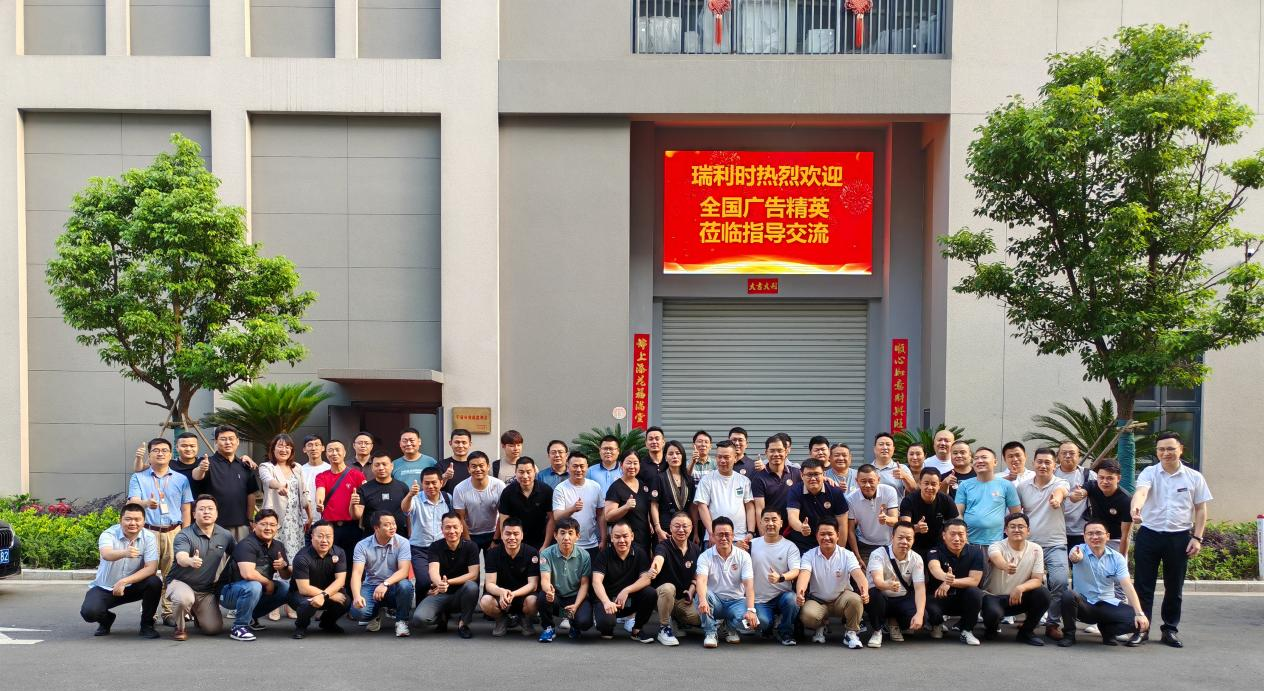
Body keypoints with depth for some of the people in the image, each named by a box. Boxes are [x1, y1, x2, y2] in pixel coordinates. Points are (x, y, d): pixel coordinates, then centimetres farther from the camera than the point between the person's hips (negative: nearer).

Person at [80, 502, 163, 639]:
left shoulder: (149, 538, -12)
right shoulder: (108, 534, -18)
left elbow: (151, 568, -20)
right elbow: (106, 554, -41)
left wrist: (124, 581, -32)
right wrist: (124, 553, -63)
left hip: (133, 586, 1)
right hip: (105, 587, -1)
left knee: (154, 583, -28)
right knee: (89, 612, -27)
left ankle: (147, 624, -4)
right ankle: (106, 619, 12)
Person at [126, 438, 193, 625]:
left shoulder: (181, 480, 14)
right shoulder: (138, 478, 10)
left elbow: (186, 509, 12)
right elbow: (133, 502, -5)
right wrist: (146, 503, -28)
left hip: (174, 532, 1)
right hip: (147, 532, -1)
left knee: (172, 574, -3)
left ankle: (169, 613, 3)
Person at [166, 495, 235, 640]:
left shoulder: (225, 535, -1)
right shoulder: (184, 535, -15)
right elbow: (181, 558, -33)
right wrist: (190, 561, -56)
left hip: (207, 590, 4)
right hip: (180, 582, -4)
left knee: (214, 629, -6)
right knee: (184, 599, -38)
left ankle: (196, 612, 30)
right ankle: (180, 626, -3)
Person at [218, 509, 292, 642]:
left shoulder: (278, 546, 5)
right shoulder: (247, 545, -20)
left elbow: (286, 576, 13)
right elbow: (248, 574, -36)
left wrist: (284, 567, -12)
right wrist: (268, 582, -18)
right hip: (230, 591, -8)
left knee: (288, 588, -4)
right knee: (253, 586, -37)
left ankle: (252, 616, 10)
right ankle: (238, 627, -18)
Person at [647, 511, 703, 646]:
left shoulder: (696, 549, 3)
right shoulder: (664, 546, -14)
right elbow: (658, 559, -37)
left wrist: (691, 590, -5)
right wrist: (654, 570, -60)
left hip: (684, 599, 6)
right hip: (662, 596, -6)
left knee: (701, 619, -17)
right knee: (668, 588, -38)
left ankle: (680, 620, 20)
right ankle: (664, 629, -18)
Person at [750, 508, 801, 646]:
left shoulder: (790, 546, 1)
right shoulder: (752, 544, 6)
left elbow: (795, 571, -13)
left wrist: (780, 578, -34)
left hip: (783, 594, 0)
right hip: (760, 600, 0)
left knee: (791, 599, -34)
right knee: (763, 621, -28)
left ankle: (785, 633, -5)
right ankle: (768, 628, 14)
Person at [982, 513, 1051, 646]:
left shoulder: (1035, 549, -5)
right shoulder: (996, 547, -16)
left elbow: (1037, 580, -7)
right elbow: (996, 558, -41)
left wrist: (1021, 588, -30)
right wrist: (1006, 566, -67)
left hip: (1018, 597, 3)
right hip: (993, 596, -3)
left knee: (1043, 593, -23)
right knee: (993, 613, -35)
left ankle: (1026, 632, 0)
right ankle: (991, 628, 7)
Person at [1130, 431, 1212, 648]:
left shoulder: (1194, 477, 3)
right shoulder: (1149, 473, -2)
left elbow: (1201, 509, 8)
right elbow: (1141, 492, -23)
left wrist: (1197, 537, 0)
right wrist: (1136, 507, -44)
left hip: (1179, 538, 1)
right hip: (1149, 535, -1)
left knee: (1174, 587, 10)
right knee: (1144, 585, 2)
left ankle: (1170, 630, 21)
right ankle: (1142, 628, 11)